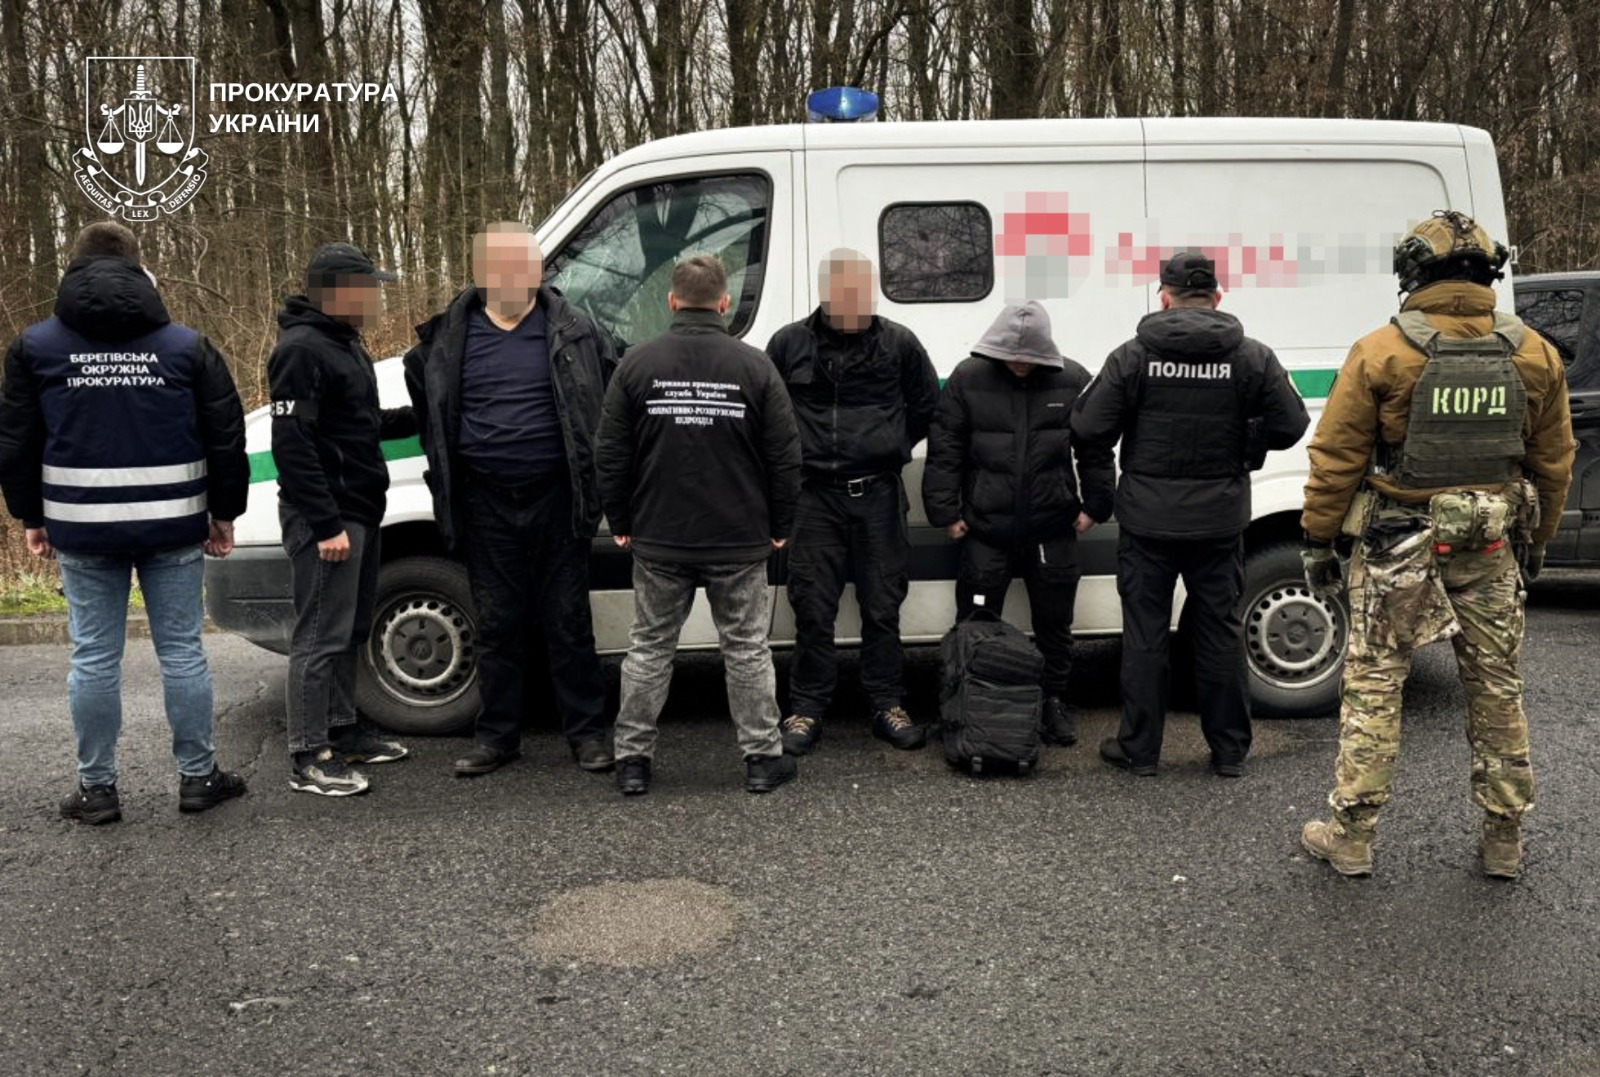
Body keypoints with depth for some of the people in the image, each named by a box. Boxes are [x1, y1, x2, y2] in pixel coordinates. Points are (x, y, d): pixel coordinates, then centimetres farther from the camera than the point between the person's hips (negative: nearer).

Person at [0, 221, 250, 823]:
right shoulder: (185, 345, 1)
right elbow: (226, 436, 1)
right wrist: (224, 513, 10)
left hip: (82, 528, 0)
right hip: (173, 527, 0)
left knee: (94, 657, 7)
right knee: (181, 651, 7)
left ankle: (97, 788, 14)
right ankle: (198, 776, 15)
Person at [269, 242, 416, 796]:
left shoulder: (344, 343, 18)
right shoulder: (302, 349, -15)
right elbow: (292, 444, -21)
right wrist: (326, 523, -23)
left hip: (358, 512, 10)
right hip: (325, 519, -10)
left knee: (350, 631, 17)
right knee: (321, 636, -6)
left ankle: (342, 732, 28)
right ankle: (309, 758, 1)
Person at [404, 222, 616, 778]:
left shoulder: (571, 330, 1)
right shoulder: (450, 336, 4)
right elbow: (421, 389, 21)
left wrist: (590, 460, 5)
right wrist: (449, 461, 14)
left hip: (555, 498, -1)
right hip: (486, 503, 2)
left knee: (568, 621, 5)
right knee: (496, 624, 9)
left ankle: (587, 730, 16)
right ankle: (497, 733, 21)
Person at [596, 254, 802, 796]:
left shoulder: (638, 364, -2)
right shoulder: (753, 365, -5)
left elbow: (611, 453, 1)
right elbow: (784, 455, -3)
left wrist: (621, 522, 11)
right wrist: (779, 526, 7)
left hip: (658, 539, 1)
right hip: (740, 541, -1)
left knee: (649, 648, 12)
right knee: (747, 649, 10)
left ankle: (632, 759, 18)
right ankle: (762, 757, 17)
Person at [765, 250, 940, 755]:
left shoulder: (898, 342, 3)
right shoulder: (789, 343, 1)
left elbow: (926, 405, 14)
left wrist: (891, 447, 8)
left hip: (878, 494, 1)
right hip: (814, 495, 0)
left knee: (882, 607, 8)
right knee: (812, 608, 2)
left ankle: (888, 706, 19)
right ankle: (807, 709, 14)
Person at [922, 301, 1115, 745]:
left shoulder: (1072, 380, 0)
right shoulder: (967, 379, -3)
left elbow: (1096, 450, 6)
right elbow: (944, 451, -2)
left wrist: (1094, 506, 3)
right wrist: (946, 512, -5)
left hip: (1053, 529, 1)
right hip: (985, 528, -1)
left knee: (1054, 624, 12)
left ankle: (1054, 703, 28)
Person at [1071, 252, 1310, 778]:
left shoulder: (1133, 355, -8)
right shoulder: (1252, 357, -3)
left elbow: (1089, 428, -10)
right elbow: (1290, 425, -3)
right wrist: (1239, 447, 13)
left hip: (1148, 518, -1)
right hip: (1219, 518, 2)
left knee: (1144, 632, 8)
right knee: (1221, 631, 12)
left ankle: (1139, 749, 15)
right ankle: (1230, 750, 21)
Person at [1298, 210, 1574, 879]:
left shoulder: (1380, 353, -11)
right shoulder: (1534, 355, 2)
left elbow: (1336, 459, -9)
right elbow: (1553, 461, 10)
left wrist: (1318, 540, 0)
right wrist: (1537, 540, 23)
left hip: (1397, 547, -3)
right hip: (1489, 549, 4)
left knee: (1373, 686, 5)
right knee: (1497, 687, 14)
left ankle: (1350, 837, 11)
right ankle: (1503, 841, 25)